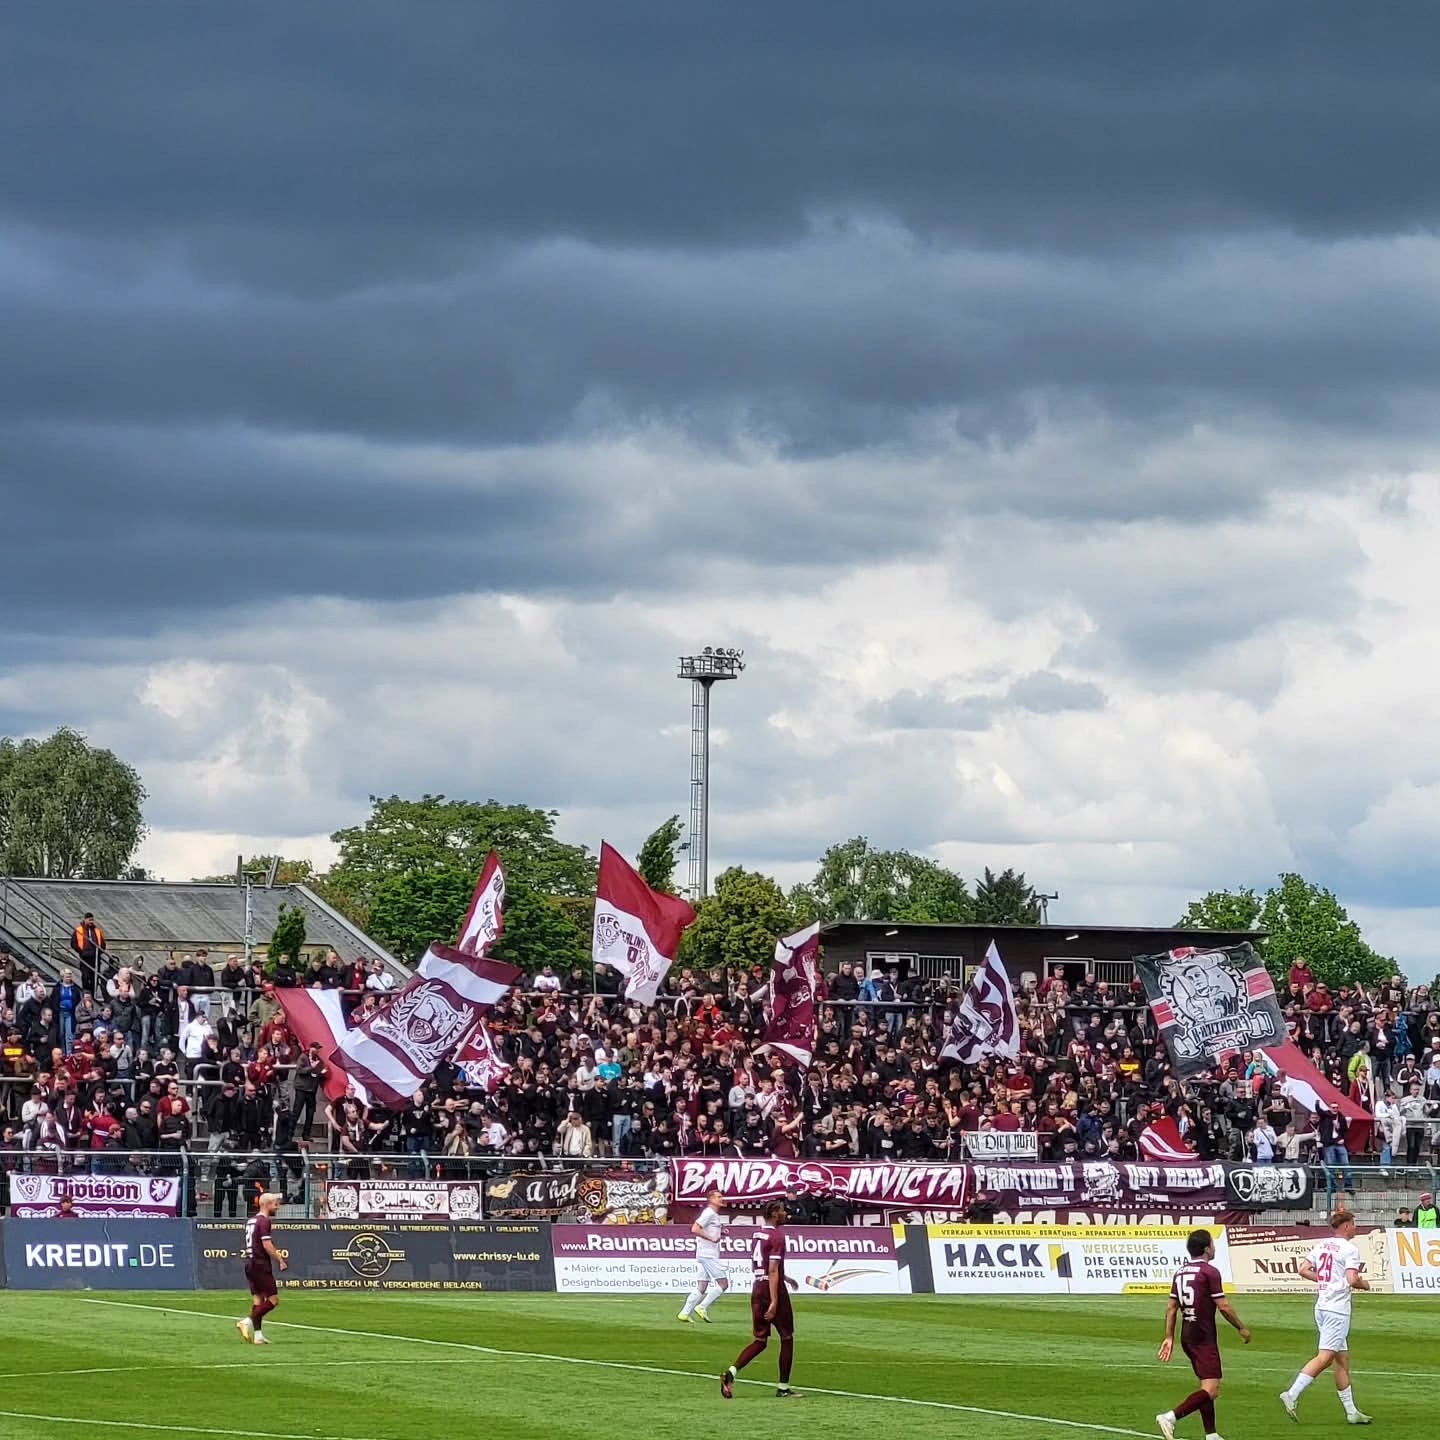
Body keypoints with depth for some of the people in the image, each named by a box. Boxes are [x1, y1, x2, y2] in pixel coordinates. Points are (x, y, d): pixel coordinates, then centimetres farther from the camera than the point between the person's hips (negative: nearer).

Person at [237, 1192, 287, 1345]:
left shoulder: (250, 1221, 16)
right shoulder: (264, 1221, -12)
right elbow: (267, 1245, -19)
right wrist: (280, 1260, -13)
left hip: (249, 1263, 9)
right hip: (261, 1265, -9)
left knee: (258, 1300, 10)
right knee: (273, 1299, -5)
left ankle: (257, 1335, 7)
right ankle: (248, 1322, -15)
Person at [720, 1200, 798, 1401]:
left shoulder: (757, 1235, 12)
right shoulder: (777, 1237, -14)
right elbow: (773, 1271, -20)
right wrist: (774, 1302, -23)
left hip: (757, 1288, 7)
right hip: (774, 1289, -7)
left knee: (760, 1341, 9)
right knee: (787, 1338, 7)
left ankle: (732, 1372, -12)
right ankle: (783, 1388, 9)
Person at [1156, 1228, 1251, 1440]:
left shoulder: (1180, 1272, 10)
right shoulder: (1210, 1272, -13)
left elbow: (1171, 1308, 11)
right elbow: (1223, 1306, -12)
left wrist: (1169, 1338, 15)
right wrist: (1241, 1328, 1)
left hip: (1187, 1335, 9)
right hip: (1204, 1337, -9)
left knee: (1206, 1386, 17)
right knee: (1211, 1389, -12)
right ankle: (1171, 1417, -26)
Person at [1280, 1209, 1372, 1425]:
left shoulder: (1322, 1245, 12)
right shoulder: (1349, 1249, -10)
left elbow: (1303, 1270, 10)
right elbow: (1352, 1280, -18)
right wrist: (1364, 1284, 3)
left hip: (1321, 1306, 9)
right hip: (1338, 1308, -9)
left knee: (1342, 1359, 12)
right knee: (1324, 1357, -12)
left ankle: (1351, 1411, 15)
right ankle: (1292, 1395, -21)